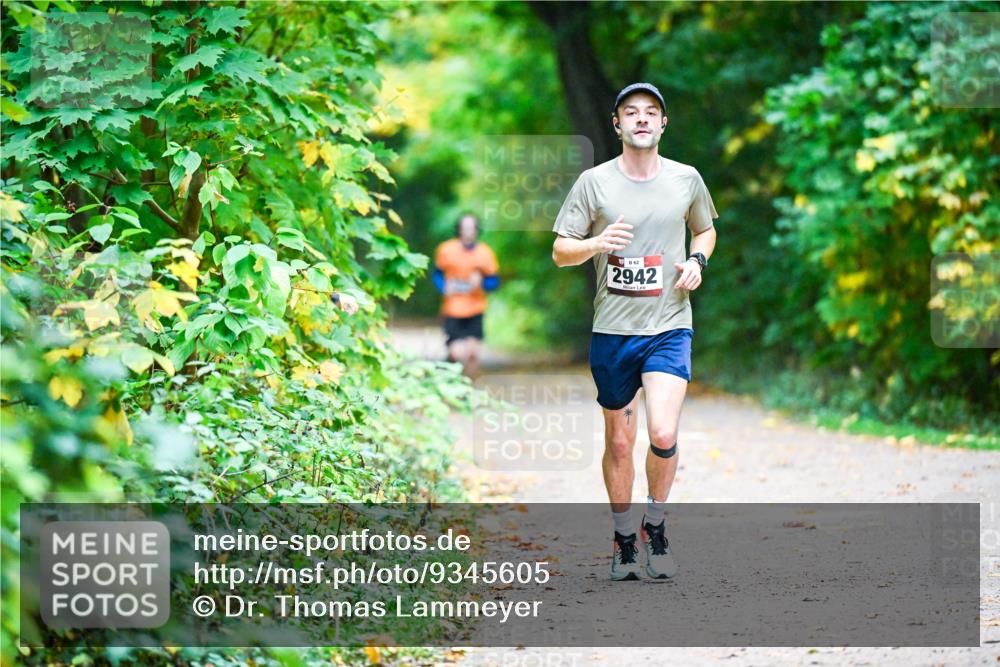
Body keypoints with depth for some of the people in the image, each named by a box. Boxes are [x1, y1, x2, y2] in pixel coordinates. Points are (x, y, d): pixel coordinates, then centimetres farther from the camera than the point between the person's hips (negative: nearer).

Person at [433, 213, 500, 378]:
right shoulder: (446, 250, -3)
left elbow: (494, 282, 4)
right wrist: (444, 287, -9)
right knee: (458, 354, -12)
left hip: (475, 310, 1)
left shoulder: (485, 253, -2)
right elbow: (438, 274, 10)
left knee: (472, 352, -7)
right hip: (453, 310, -1)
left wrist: (481, 282, -16)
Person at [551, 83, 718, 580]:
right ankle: (623, 539, 26)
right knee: (619, 442, 8)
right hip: (612, 329, 0)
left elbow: (705, 229, 22)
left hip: (669, 328, 0)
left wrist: (697, 261, 1)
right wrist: (597, 244, -19)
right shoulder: (593, 182, -2)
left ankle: (655, 526, 8)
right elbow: (560, 251, 1)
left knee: (663, 434, -16)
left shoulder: (686, 179, 3)